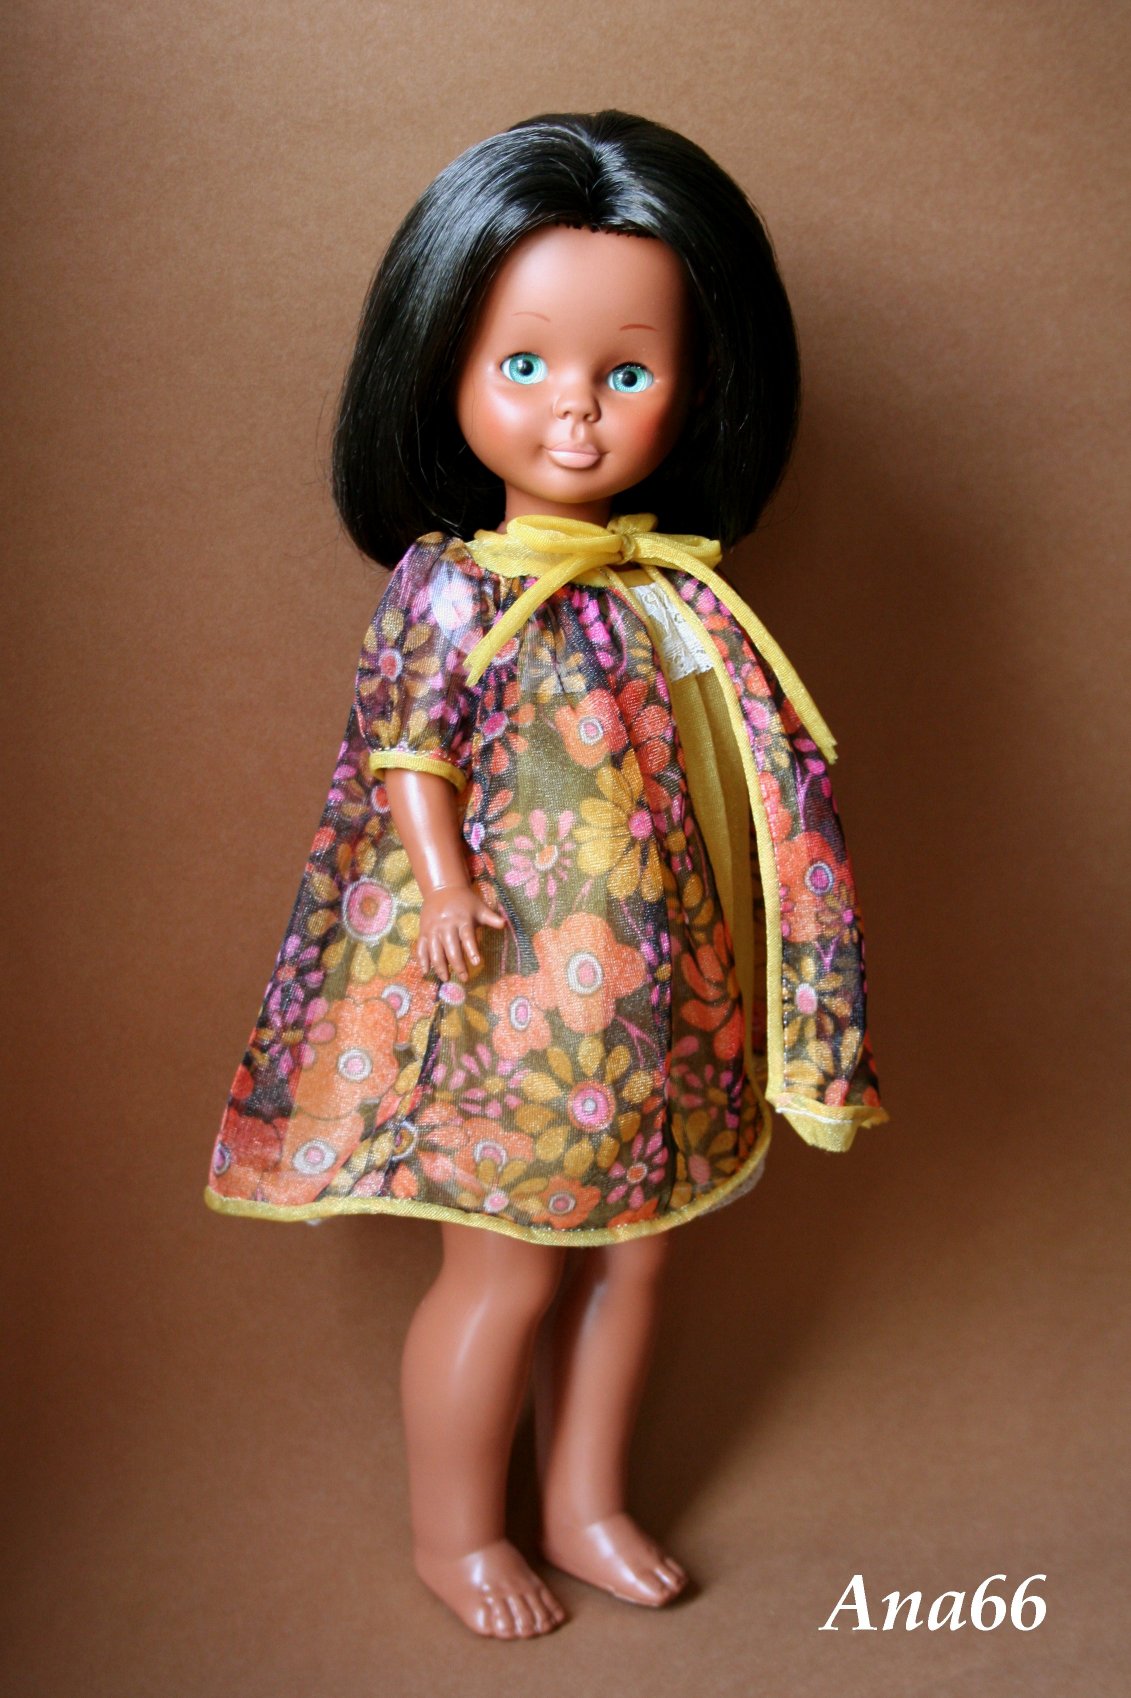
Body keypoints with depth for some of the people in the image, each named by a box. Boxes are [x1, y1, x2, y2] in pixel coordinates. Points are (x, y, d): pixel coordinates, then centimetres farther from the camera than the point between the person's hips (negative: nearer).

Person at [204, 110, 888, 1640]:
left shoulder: (682, 590, 2)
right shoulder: (451, 591, -12)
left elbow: (761, 771, 8)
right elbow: (409, 748, -10)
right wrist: (445, 882, -25)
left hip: (663, 994, 6)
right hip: (508, 995, -5)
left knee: (631, 1247, 17)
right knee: (508, 1273, 8)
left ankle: (589, 1503, 39)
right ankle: (453, 1533, 31)